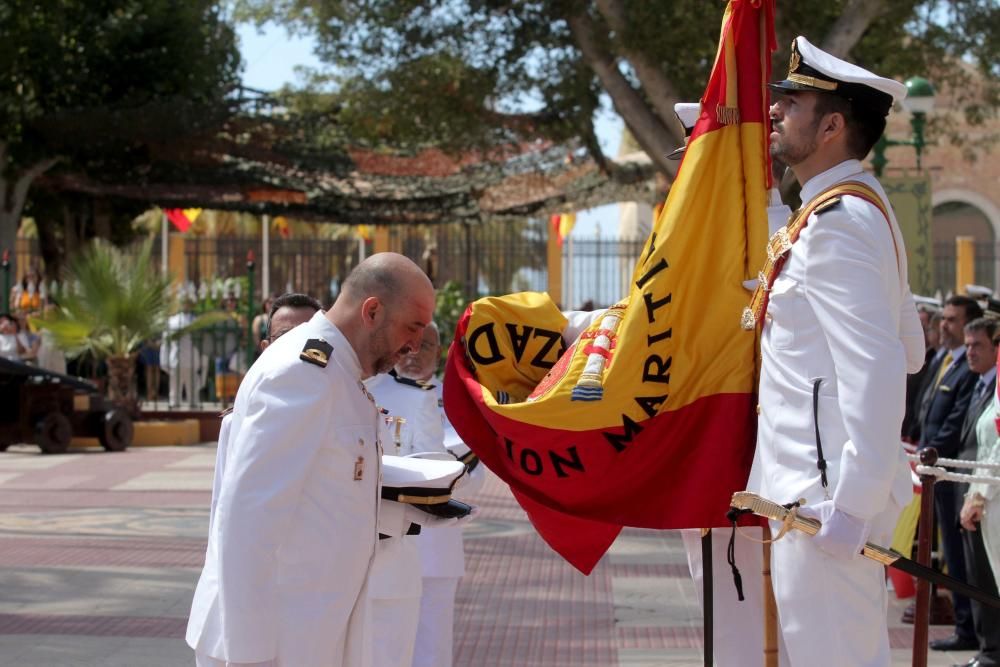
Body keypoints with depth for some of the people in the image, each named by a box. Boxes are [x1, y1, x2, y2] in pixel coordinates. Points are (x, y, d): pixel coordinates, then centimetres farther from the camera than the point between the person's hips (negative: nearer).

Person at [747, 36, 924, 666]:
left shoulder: (836, 222, -17)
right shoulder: (861, 206, 14)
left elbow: (877, 371, -24)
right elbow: (909, 351, 22)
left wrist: (852, 502, -25)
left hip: (828, 489, -10)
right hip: (836, 480, 10)